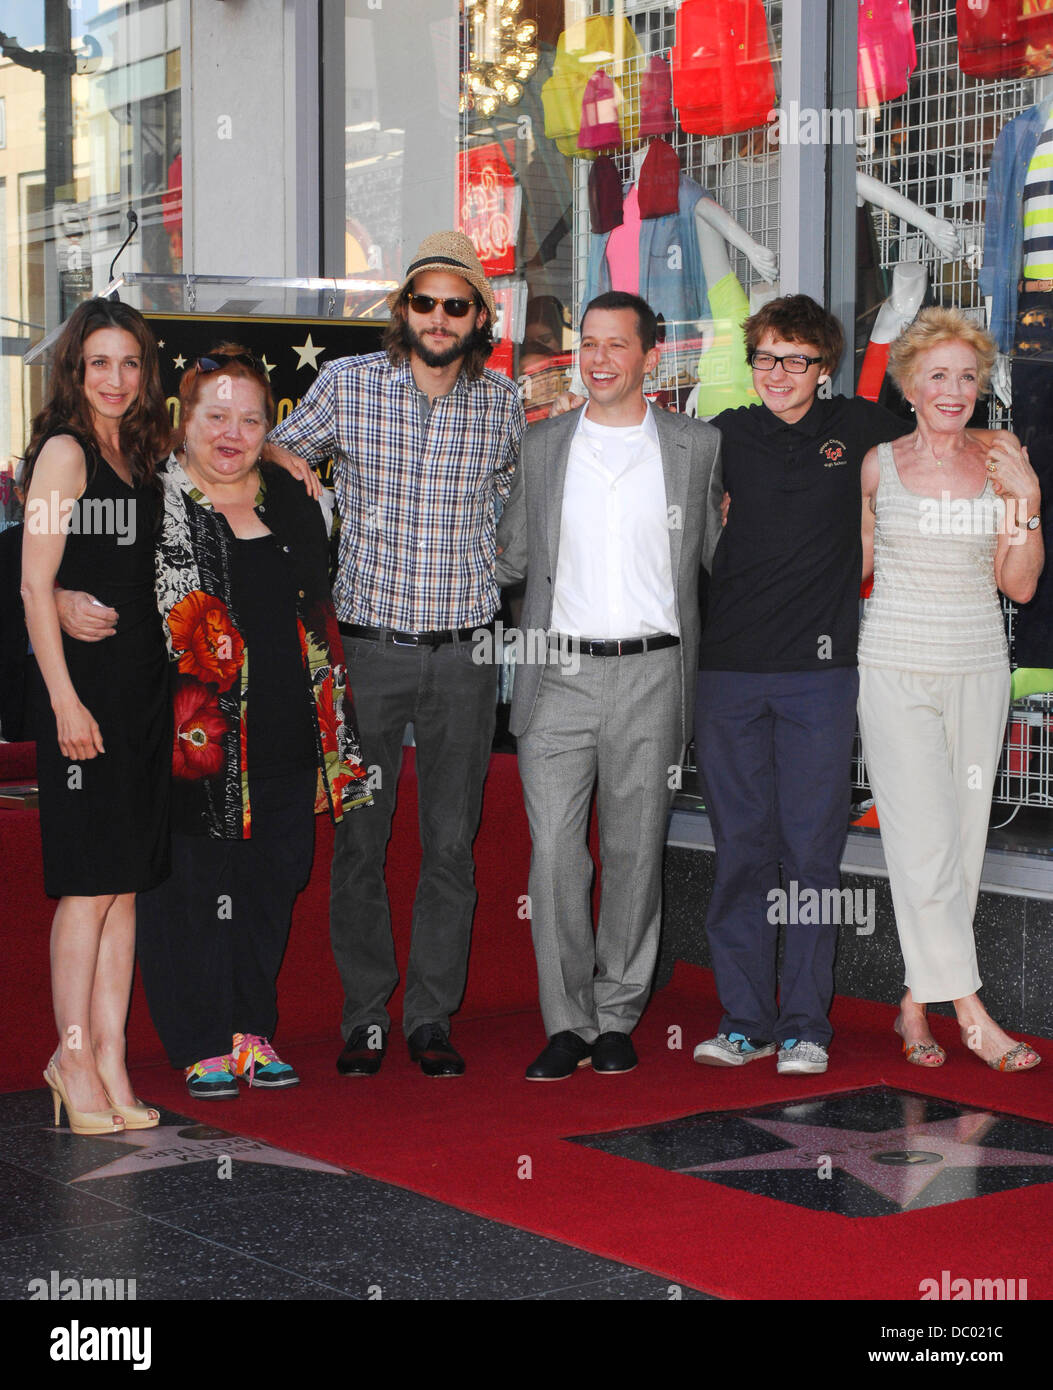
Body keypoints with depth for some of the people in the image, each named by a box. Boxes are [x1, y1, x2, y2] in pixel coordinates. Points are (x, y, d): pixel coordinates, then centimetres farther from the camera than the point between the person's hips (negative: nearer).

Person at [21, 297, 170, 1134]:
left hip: (144, 688, 7)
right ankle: (75, 1055, 6)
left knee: (126, 885, 7)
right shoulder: (65, 449, -7)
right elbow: (36, 585, -12)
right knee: (90, 884, -4)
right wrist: (64, 700, -17)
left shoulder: (138, 456, 15)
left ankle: (109, 1058, 12)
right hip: (85, 688, -7)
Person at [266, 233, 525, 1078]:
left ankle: (433, 1016, 15)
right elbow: (276, 455, 12)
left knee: (452, 842, 4)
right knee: (358, 840, 2)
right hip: (367, 647, -1)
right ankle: (365, 1015, 14)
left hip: (463, 651, 1)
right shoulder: (346, 384, -1)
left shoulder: (504, 405, 3)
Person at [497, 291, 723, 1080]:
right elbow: (513, 558, 16)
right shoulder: (542, 446, 10)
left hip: (651, 676, -1)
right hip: (561, 676, 1)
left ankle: (617, 1019, 17)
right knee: (554, 853, -5)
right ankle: (568, 1025, 5)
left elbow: (721, 555, 14)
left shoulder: (698, 447, 6)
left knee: (636, 852, 5)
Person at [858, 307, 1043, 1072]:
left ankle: (917, 1002, 17)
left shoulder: (1000, 460, 4)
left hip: (979, 669, 2)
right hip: (896, 670, -2)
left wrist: (1027, 499, -10)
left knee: (964, 838, 4)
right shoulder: (877, 465, 2)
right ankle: (971, 1013, -5)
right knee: (923, 842, -9)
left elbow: (1020, 584, 0)